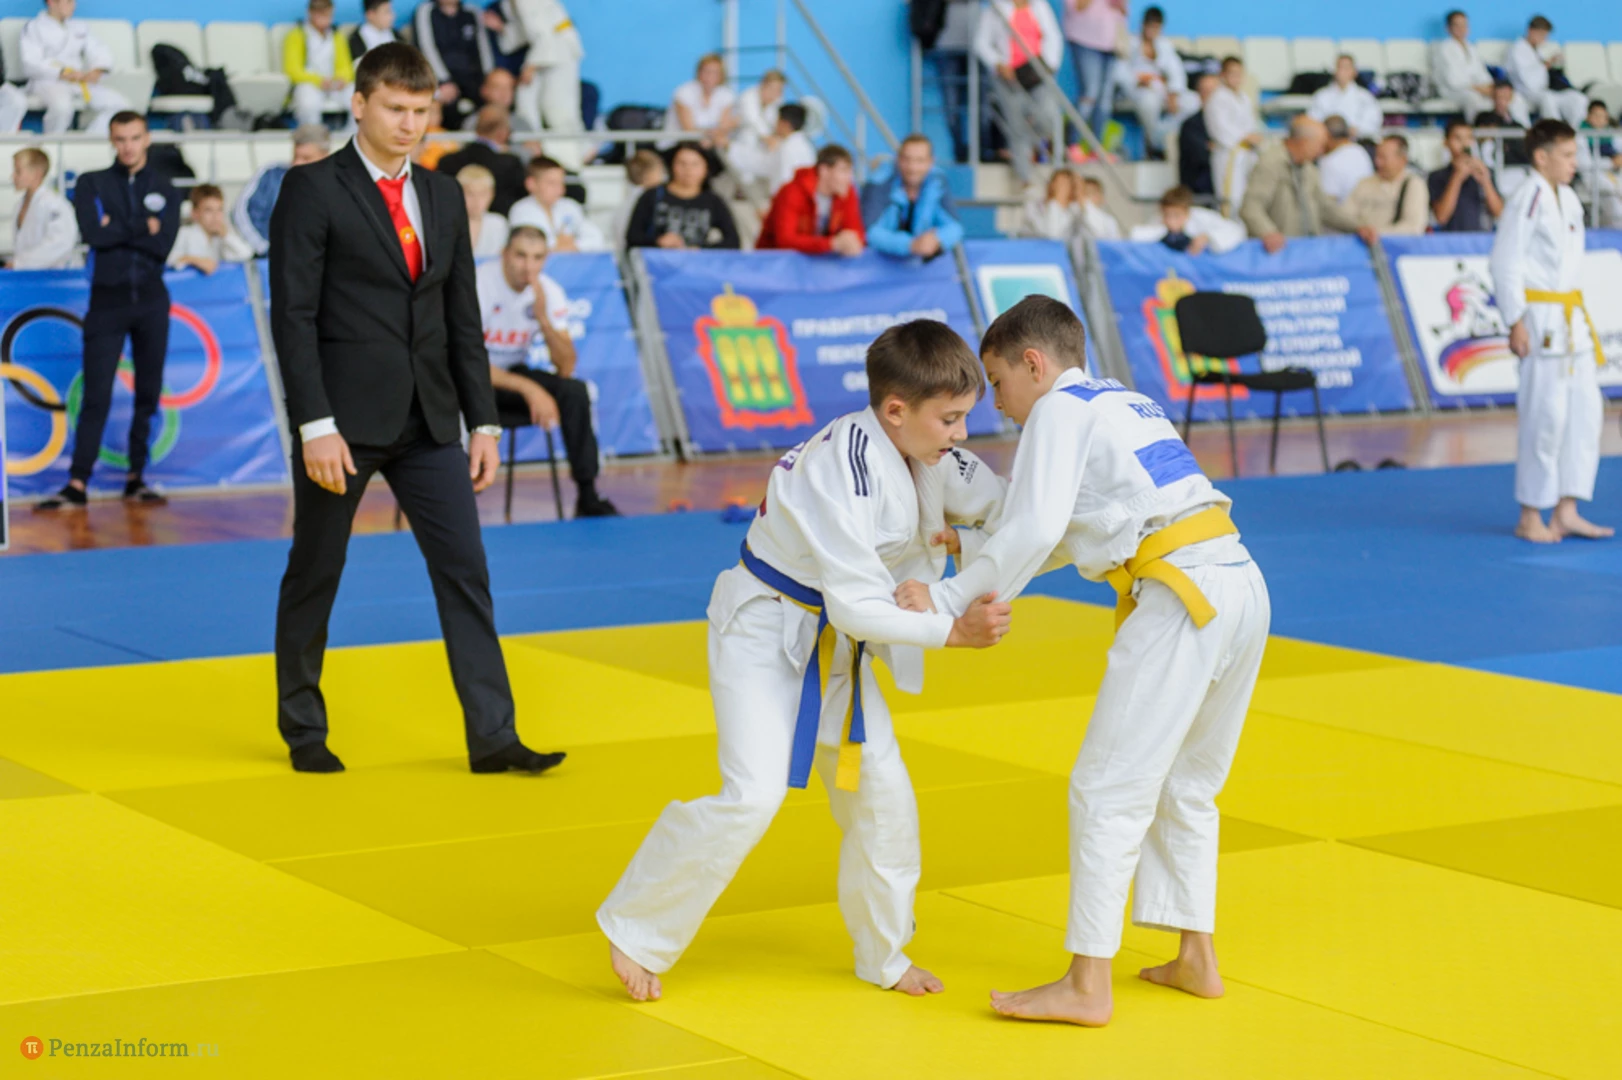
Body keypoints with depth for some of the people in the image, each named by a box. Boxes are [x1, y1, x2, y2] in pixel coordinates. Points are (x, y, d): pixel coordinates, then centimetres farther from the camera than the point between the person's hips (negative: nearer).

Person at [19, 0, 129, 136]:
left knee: (118, 103, -18)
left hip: (81, 81, 5)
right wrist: (63, 73, -22)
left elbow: (100, 52, 13)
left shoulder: (80, 26, 21)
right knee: (62, 105, -40)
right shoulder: (33, 27, 5)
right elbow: (30, 64, -7)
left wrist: (97, 71, -11)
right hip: (47, 81, -5)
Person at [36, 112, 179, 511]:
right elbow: (93, 235, -12)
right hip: (108, 299, -2)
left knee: (149, 393, 3)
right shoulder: (91, 184, 5)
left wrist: (117, 228, -10)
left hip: (151, 300, 2)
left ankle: (136, 478, 11)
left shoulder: (166, 189, 8)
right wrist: (143, 227, -8)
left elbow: (163, 245, -7)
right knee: (96, 395, -7)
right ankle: (77, 484, -8)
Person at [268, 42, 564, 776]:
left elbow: (463, 316, 13)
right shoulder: (312, 190, -6)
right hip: (344, 418, -5)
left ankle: (492, 735, 2)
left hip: (428, 419, 5)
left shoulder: (443, 195, 12)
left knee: (465, 571, 0)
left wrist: (482, 419, 7)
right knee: (314, 575, 7)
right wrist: (315, 425, -18)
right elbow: (294, 315, -11)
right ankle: (303, 730, 22)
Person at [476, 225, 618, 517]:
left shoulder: (549, 292, -7)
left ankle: (587, 497, -16)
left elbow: (566, 368, -11)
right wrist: (528, 388, -31)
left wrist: (542, 318, -25)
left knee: (576, 391, -20)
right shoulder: (479, 285, -22)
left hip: (513, 371, 4)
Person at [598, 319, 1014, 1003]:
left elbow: (997, 501, 10)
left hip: (831, 641, 9)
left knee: (880, 789, 7)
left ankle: (883, 956, 24)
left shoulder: (928, 452, -5)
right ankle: (635, 929, -2)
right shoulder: (845, 470, -31)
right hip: (765, 630, -9)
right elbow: (856, 605, -32)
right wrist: (951, 632, -32)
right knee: (753, 794, -19)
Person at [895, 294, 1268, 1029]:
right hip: (1243, 584, 9)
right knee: (1183, 788, 21)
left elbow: (1034, 532, -12)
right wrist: (969, 546, 28)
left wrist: (947, 600, -6)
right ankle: (1196, 960, 27)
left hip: (1182, 600, -9)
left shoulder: (1059, 410, 0)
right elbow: (1066, 536, 32)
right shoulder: (1125, 405, 26)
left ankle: (1087, 985, -1)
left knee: (1108, 793, -3)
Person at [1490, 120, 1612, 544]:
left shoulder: (1568, 199, 13)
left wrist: (1581, 314, 18)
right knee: (1545, 417, -6)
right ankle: (1530, 518, 4)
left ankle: (1566, 512, 13)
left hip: (1572, 318, 9)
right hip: (1541, 319, -9)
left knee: (1586, 411, 7)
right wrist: (1515, 322, -18)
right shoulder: (1526, 201, -13)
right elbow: (1504, 263, -15)